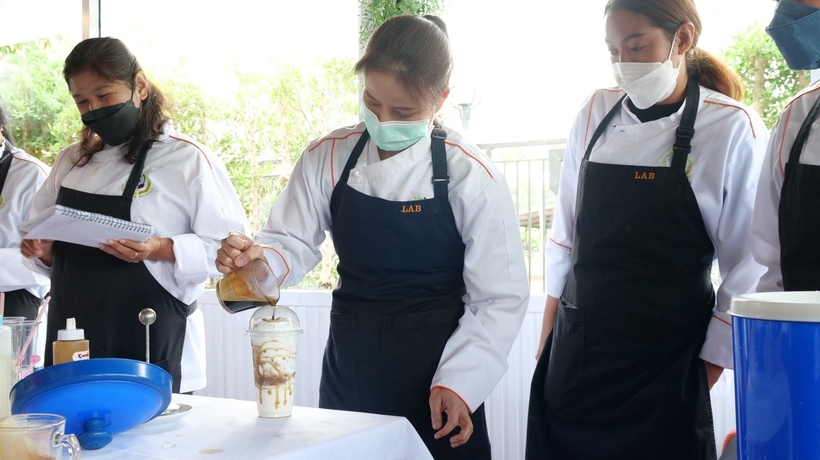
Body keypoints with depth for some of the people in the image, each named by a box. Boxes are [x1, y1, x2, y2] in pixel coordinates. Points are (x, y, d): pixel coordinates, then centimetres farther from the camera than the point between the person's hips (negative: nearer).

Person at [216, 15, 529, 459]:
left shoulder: (471, 176, -13)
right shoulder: (327, 157, -4)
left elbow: (500, 299, -9)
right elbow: (294, 243, 2)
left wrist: (459, 382, -16)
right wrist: (257, 258, -20)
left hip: (434, 378, -3)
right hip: (348, 372, 3)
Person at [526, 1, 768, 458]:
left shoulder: (734, 129, -9)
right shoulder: (595, 114, 2)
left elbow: (746, 273, -6)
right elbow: (565, 239, 9)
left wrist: (702, 378, -6)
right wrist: (547, 345, 8)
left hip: (665, 375, -4)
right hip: (573, 362, 4)